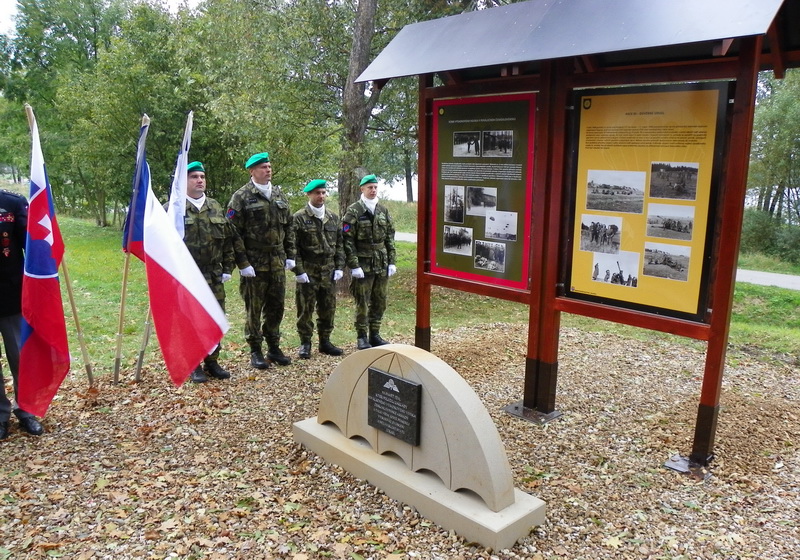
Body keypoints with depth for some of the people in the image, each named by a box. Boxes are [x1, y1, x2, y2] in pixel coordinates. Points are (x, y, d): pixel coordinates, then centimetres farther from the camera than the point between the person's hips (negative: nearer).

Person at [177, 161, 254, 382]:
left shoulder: (216, 208, 12)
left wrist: (227, 268, 8)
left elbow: (229, 240, 14)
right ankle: (193, 366, 14)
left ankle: (212, 362, 23)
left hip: (213, 277, 4)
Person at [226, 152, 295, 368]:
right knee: (254, 308, 3)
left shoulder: (279, 195, 12)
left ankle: (274, 348, 24)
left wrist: (290, 256, 11)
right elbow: (234, 232, -8)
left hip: (277, 262, 5)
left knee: (276, 306, 11)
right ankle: (255, 351, 15)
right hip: (254, 263, -5)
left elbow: (288, 228, 15)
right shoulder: (241, 197, -5)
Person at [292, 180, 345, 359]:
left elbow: (339, 245, 13)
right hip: (308, 273, -4)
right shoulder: (299, 218, -5)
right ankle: (305, 343, 15)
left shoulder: (333, 218, 10)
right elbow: (293, 247, -7)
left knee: (328, 309, 10)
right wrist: (299, 271, -12)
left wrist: (340, 267, 5)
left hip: (329, 273, 5)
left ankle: (325, 341, 24)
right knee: (305, 310, 2)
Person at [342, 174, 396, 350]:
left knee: (380, 302, 10)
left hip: (382, 265, 5)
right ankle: (361, 337, 12)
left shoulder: (383, 210, 10)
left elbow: (390, 237, 13)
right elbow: (348, 240, -9)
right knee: (362, 303, 1)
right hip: (363, 265, -5)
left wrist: (392, 261, 7)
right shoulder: (353, 211, -6)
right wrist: (354, 266, -14)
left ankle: (375, 335, 22)